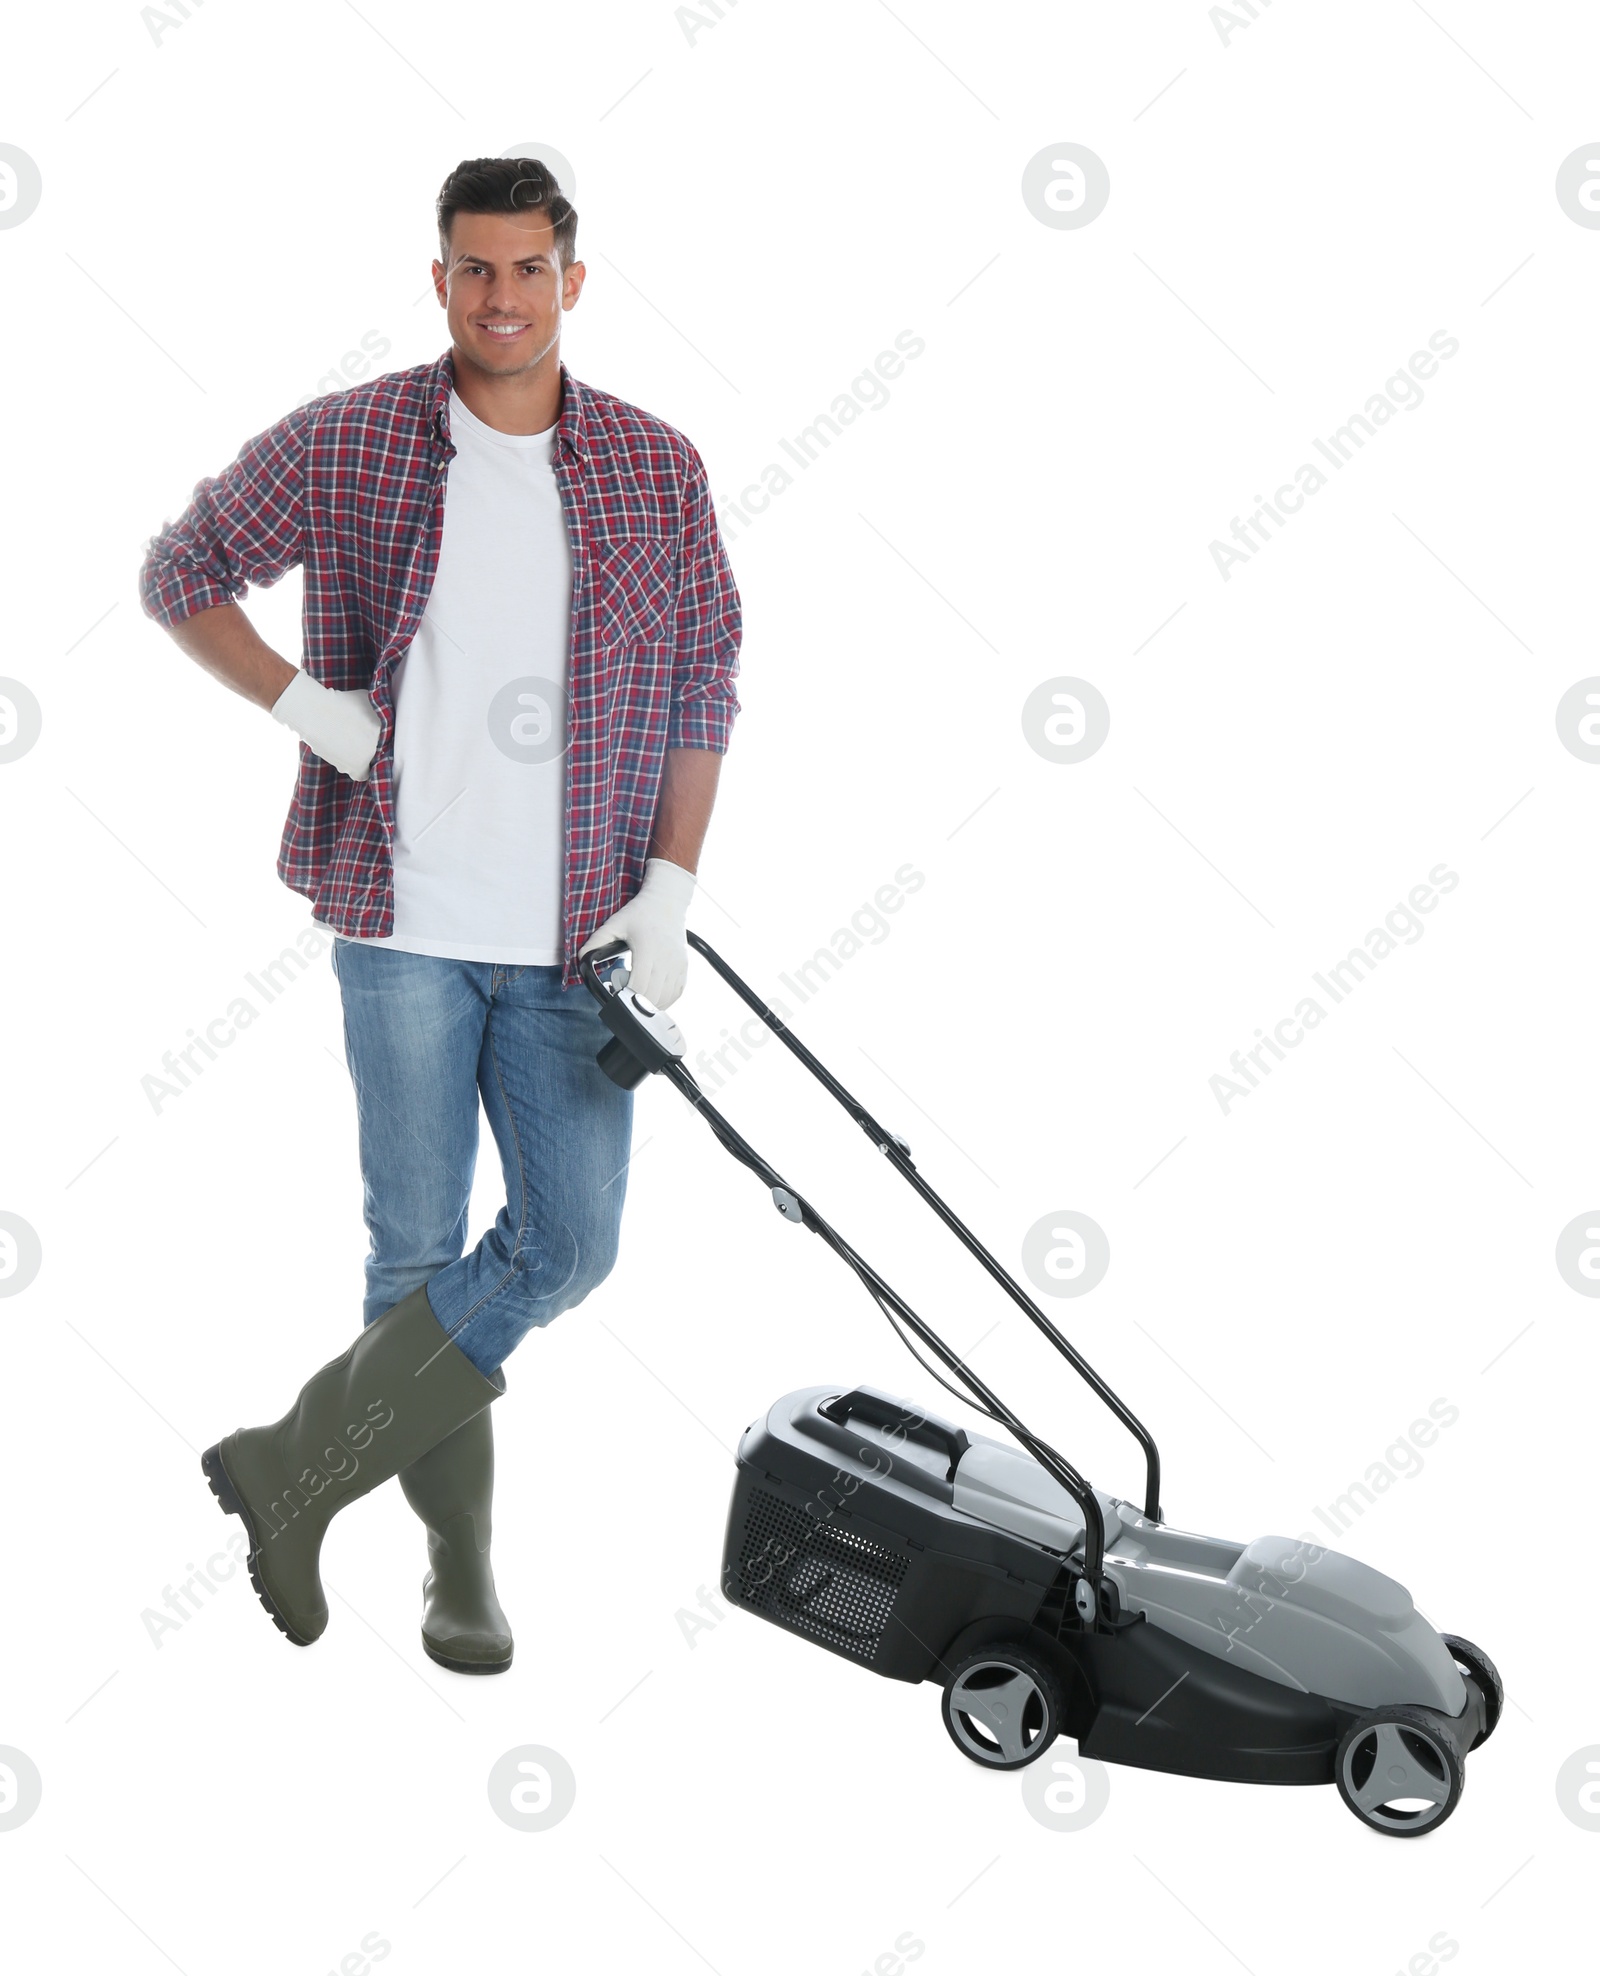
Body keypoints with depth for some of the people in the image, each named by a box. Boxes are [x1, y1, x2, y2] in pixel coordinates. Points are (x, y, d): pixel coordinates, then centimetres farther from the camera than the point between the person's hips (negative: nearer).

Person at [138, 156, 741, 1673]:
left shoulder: (657, 470, 3)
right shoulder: (341, 447, -1)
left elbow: (703, 680, 7)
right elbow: (179, 574, 10)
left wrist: (668, 889, -2)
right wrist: (302, 702, -5)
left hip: (574, 933, 2)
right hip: (403, 920, -2)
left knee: (568, 1243, -2)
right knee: (421, 1247, 3)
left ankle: (295, 1469, 12)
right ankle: (459, 1563, 21)